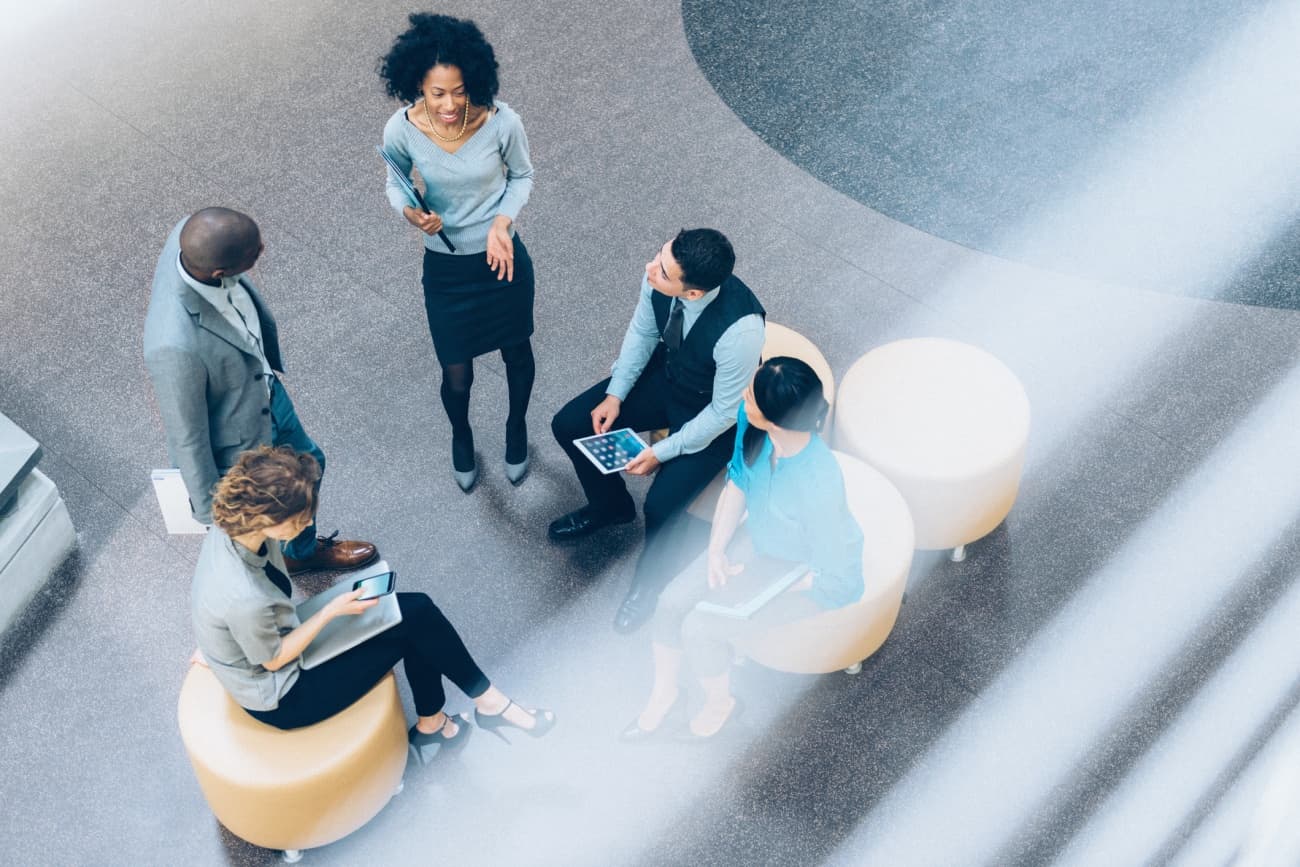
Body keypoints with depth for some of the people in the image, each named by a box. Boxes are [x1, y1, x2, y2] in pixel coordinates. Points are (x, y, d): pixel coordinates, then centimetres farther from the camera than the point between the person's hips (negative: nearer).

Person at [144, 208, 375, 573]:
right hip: (233, 453, -7)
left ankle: (303, 551, 65)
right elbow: (187, 438, -28)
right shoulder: (175, 346, -47)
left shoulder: (193, 235, -26)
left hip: (264, 391, 7)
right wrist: (211, 512, -11)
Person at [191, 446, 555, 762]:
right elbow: (273, 660, -21)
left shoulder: (231, 530, -16)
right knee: (411, 626, -7)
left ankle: (432, 726, 18)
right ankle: (489, 703, 15)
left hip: (272, 638, 7)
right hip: (280, 699, -7)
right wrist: (332, 611, -18)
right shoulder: (246, 599, -40)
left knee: (416, 610, 1)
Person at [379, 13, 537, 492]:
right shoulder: (401, 130, -23)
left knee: (516, 351, 24)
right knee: (457, 376, 12)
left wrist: (502, 222, -20)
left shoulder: (502, 121, -24)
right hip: (445, 268, 0)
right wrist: (409, 212, -24)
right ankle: (461, 435, 49)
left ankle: (517, 426, 56)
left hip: (503, 258, 0)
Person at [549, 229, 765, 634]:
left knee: (662, 504, -21)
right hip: (666, 374, 6)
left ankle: (651, 580, 15)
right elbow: (643, 330, -2)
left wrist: (662, 452, -20)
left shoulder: (740, 327, -41)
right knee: (569, 425, 1)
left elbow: (725, 412, -26)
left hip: (713, 414, -6)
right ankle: (610, 505, 31)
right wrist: (616, 393, -6)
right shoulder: (660, 275, -25)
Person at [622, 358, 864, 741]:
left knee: (699, 627, -12)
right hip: (759, 538, 6)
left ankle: (719, 702, 20)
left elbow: (831, 574, -26)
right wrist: (716, 550, -8)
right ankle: (663, 691, 24)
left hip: (809, 574, -6)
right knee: (673, 600, -4)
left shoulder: (818, 482, -40)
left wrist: (748, 580, -16)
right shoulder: (749, 421, -22)